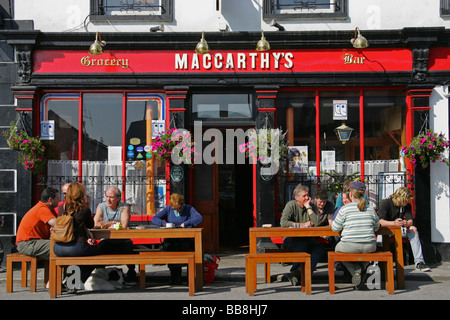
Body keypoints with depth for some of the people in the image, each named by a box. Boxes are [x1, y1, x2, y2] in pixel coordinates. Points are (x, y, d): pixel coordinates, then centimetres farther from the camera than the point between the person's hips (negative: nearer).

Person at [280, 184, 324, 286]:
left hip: (306, 238, 4)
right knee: (302, 245, -35)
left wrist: (308, 207, -11)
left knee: (320, 249, -24)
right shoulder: (291, 205, -3)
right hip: (291, 238, -4)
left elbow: (316, 223, -10)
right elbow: (283, 222, -19)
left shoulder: (312, 206, 8)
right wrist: (302, 225, -17)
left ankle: (297, 273, -29)